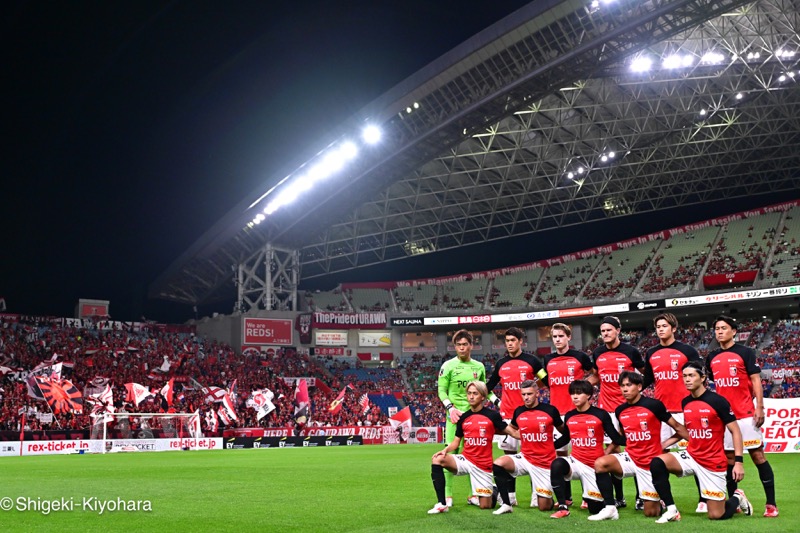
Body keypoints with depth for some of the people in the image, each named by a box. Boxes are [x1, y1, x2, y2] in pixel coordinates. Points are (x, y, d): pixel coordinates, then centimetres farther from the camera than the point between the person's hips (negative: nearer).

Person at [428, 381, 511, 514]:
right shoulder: (463, 418, 5)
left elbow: (508, 430, 1)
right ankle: (442, 504, -18)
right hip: (465, 460, 3)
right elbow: (456, 441, 9)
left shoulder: (492, 415, -6)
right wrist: (445, 450, -9)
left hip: (483, 465, -3)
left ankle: (494, 491, 37)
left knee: (485, 506, -1)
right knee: (437, 459, -23)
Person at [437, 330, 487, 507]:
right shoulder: (448, 365, 0)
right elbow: (441, 390, -2)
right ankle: (447, 495, 1)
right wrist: (450, 408, -14)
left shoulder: (479, 366, 10)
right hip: (454, 415, -3)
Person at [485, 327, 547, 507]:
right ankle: (510, 495, 11)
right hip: (507, 415, 4)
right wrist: (496, 401, 8)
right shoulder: (501, 364, 10)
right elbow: (489, 387, 20)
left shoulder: (531, 361, 0)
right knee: (509, 454, 5)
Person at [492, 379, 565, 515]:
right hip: (525, 459, 2)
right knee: (499, 463, -25)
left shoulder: (550, 410, -8)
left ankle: (538, 494, 36)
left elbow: (565, 433, 6)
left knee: (544, 507, -1)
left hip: (545, 463, -2)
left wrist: (554, 445, 1)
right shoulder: (518, 412, 0)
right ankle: (506, 505, -12)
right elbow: (511, 429, 20)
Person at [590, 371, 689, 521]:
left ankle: (659, 501, 39)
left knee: (651, 512, 2)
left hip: (651, 462, -3)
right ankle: (610, 509, -15)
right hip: (630, 458, 4)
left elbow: (678, 427, -4)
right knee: (600, 463, -26)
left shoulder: (654, 405, -13)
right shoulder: (620, 411, 1)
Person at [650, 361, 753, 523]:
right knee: (657, 463, -22)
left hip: (713, 462, -5)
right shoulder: (685, 403, 4)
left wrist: (739, 462, -18)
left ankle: (737, 499, 33)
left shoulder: (717, 401, -14)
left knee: (716, 515, -1)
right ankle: (671, 511, -10)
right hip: (691, 456, 5)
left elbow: (735, 431, -10)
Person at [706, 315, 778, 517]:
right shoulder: (712, 358, 9)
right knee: (729, 458, 7)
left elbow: (756, 381, -5)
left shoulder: (745, 352, -3)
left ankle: (771, 503, 3)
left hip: (746, 414, -4)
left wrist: (760, 408, -12)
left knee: (757, 455, -2)